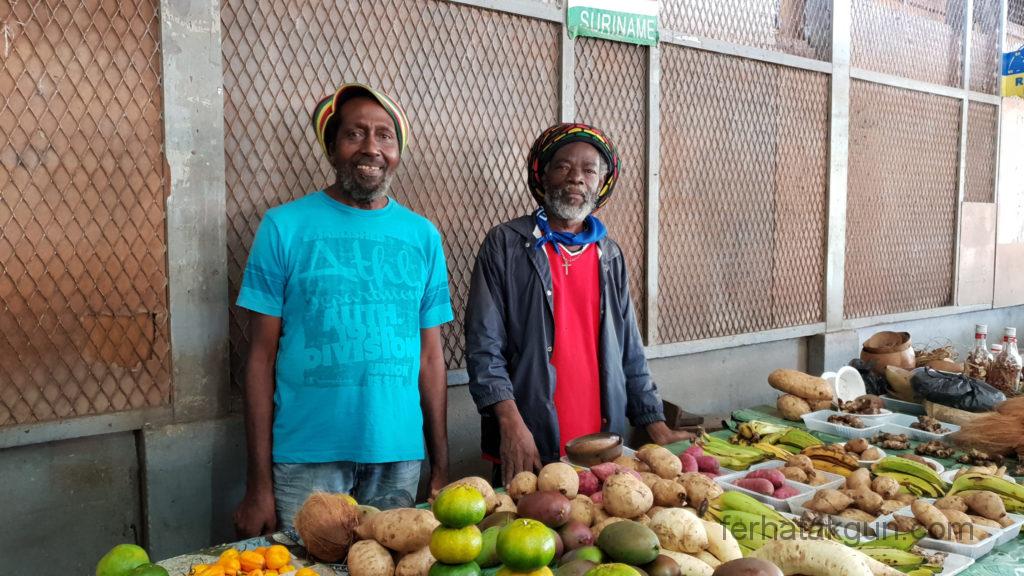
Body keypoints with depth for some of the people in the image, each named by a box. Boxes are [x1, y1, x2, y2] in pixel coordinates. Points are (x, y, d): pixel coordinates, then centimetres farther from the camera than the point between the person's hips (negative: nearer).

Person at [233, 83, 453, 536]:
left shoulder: (423, 236, 4)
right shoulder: (285, 226, -3)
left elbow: (431, 357, 6)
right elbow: (263, 357, -3)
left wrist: (441, 469, 4)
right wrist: (259, 484, -5)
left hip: (399, 455, 3)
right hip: (306, 460, -2)